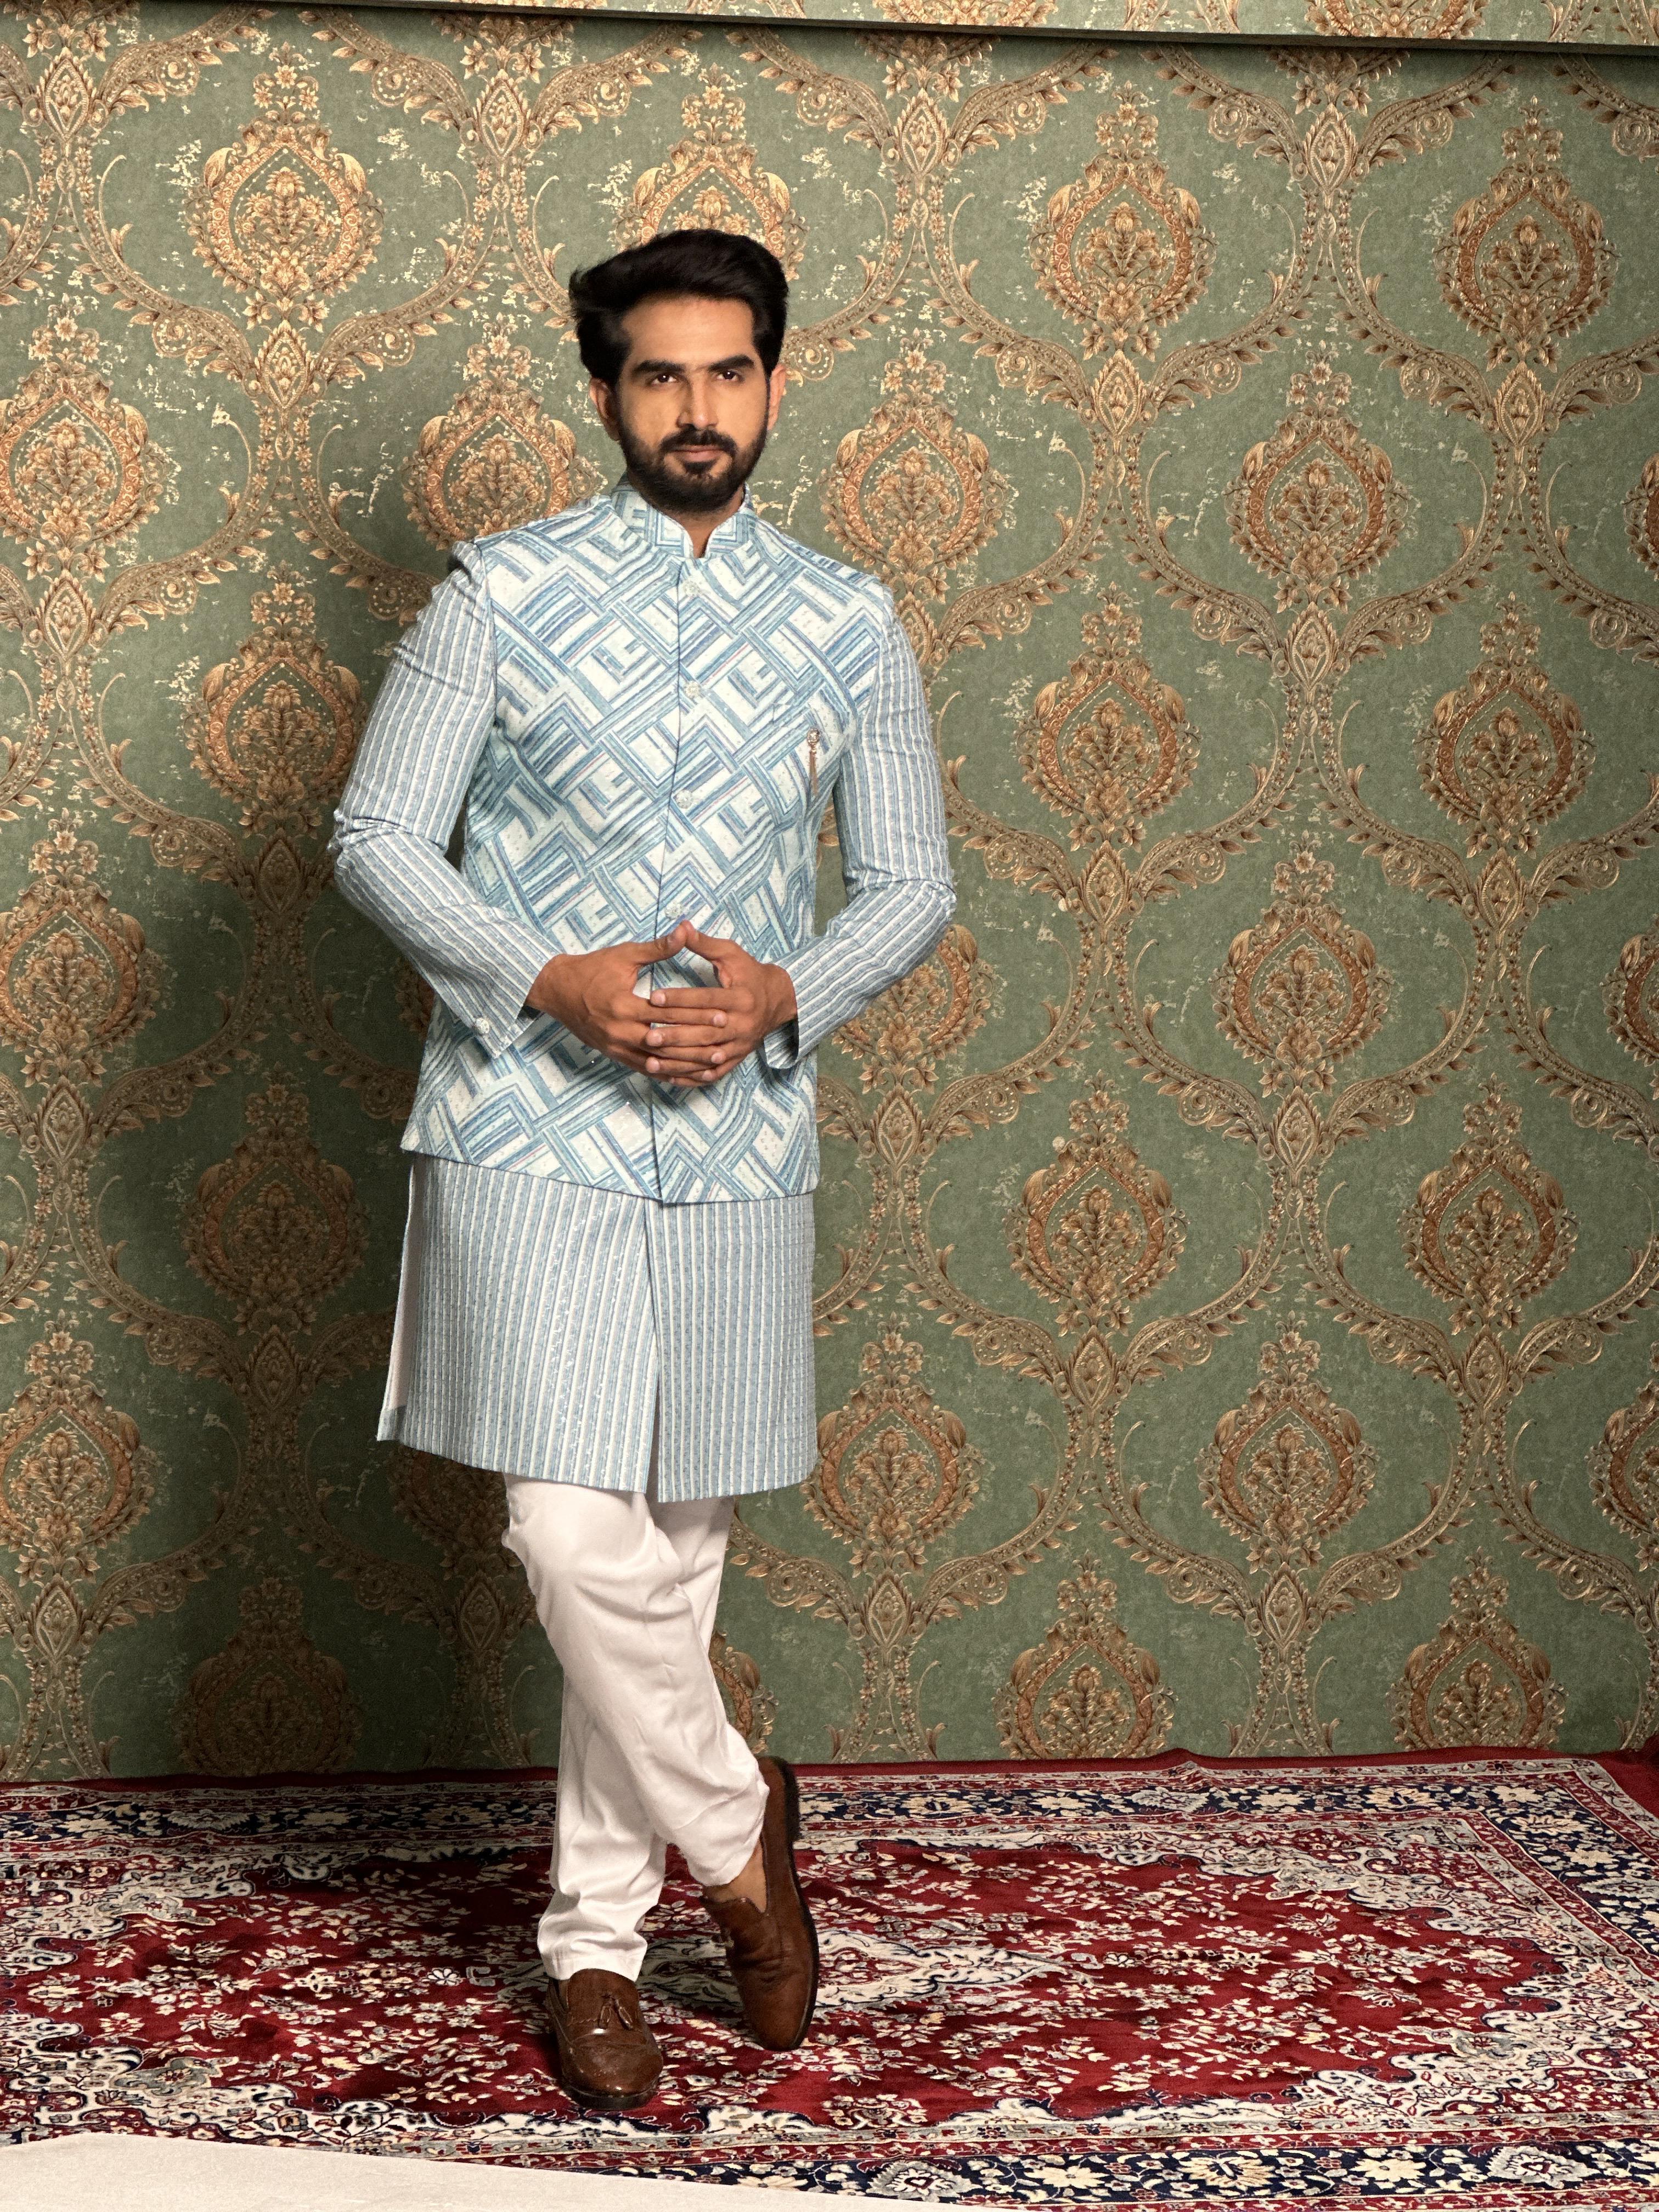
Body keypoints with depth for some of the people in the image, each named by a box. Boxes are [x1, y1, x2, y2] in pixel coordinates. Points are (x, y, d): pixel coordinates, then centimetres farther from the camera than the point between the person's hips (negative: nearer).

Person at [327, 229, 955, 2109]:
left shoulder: (847, 624, 8)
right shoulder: (500, 595, 0)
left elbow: (912, 881, 11)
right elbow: (376, 838, 0)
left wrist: (784, 995, -8)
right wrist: (554, 979, -14)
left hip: (737, 1142, 3)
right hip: (529, 1127, -2)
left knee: (673, 1545, 6)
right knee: (576, 1532, -12)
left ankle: (597, 1937, 20)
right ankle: (732, 1825, 14)